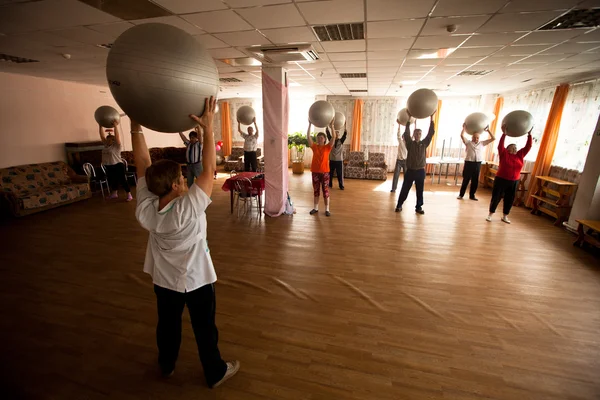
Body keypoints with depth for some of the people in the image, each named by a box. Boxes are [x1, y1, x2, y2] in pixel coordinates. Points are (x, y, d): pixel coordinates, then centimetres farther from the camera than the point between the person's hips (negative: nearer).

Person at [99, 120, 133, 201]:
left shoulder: (117, 145, -7)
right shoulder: (106, 145, 12)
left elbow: (117, 136, -19)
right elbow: (102, 135, 11)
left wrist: (115, 126, -24)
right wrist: (100, 125, 5)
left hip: (118, 166, -8)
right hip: (108, 167, 8)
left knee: (123, 181, -5)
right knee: (111, 181, 17)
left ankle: (129, 195, -2)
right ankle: (114, 194, 33)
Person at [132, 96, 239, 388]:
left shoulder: (144, 209, -19)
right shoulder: (189, 209, -33)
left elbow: (143, 164, -13)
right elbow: (209, 169, -31)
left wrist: (136, 127, -12)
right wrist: (208, 128, -30)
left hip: (163, 279, 5)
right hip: (196, 280, -5)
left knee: (167, 323, 27)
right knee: (205, 328, 15)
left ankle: (166, 365, 52)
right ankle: (216, 373, 37)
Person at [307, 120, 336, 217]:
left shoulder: (328, 147, 0)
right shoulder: (314, 147, 4)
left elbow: (334, 137, -11)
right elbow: (308, 136, -3)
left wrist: (331, 125, -16)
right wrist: (310, 124, -9)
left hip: (325, 172, -2)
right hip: (315, 172, 2)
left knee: (325, 191, 3)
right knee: (316, 190, 11)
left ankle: (327, 209, 11)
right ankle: (316, 208, 22)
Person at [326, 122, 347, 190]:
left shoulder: (341, 141, 2)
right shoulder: (331, 140, 3)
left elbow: (345, 134, -12)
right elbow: (327, 133, -9)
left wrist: (344, 126, -25)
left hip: (339, 160, -1)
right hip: (332, 160, 1)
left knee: (340, 174, 2)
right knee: (330, 173, 8)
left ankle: (341, 186, 10)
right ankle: (330, 184, 22)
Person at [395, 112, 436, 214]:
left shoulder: (424, 143, 5)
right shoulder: (410, 143, 0)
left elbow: (431, 133, -4)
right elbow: (406, 133, -13)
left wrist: (432, 119, -11)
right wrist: (409, 118, -18)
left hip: (420, 171, 2)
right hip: (410, 170, -2)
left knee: (420, 191, 9)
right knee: (405, 189, 5)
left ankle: (419, 207, 21)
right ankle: (399, 205, 18)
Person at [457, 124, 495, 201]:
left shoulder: (482, 143, 13)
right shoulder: (468, 142, 5)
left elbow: (493, 138, 13)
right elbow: (462, 135, -7)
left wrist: (488, 130, 12)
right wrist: (464, 127, 1)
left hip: (478, 164, 4)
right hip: (469, 163, -3)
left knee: (475, 181, 7)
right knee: (466, 180, 1)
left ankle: (472, 195, 17)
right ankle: (461, 194, 9)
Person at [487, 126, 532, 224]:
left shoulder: (520, 155, 7)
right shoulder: (504, 154, -5)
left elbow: (528, 146, 6)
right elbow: (500, 146, -18)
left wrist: (529, 134, 1)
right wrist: (504, 133, -23)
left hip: (514, 182, 5)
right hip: (501, 180, -5)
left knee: (509, 199, 10)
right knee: (496, 197, 2)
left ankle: (505, 216, 22)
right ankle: (490, 214, 14)